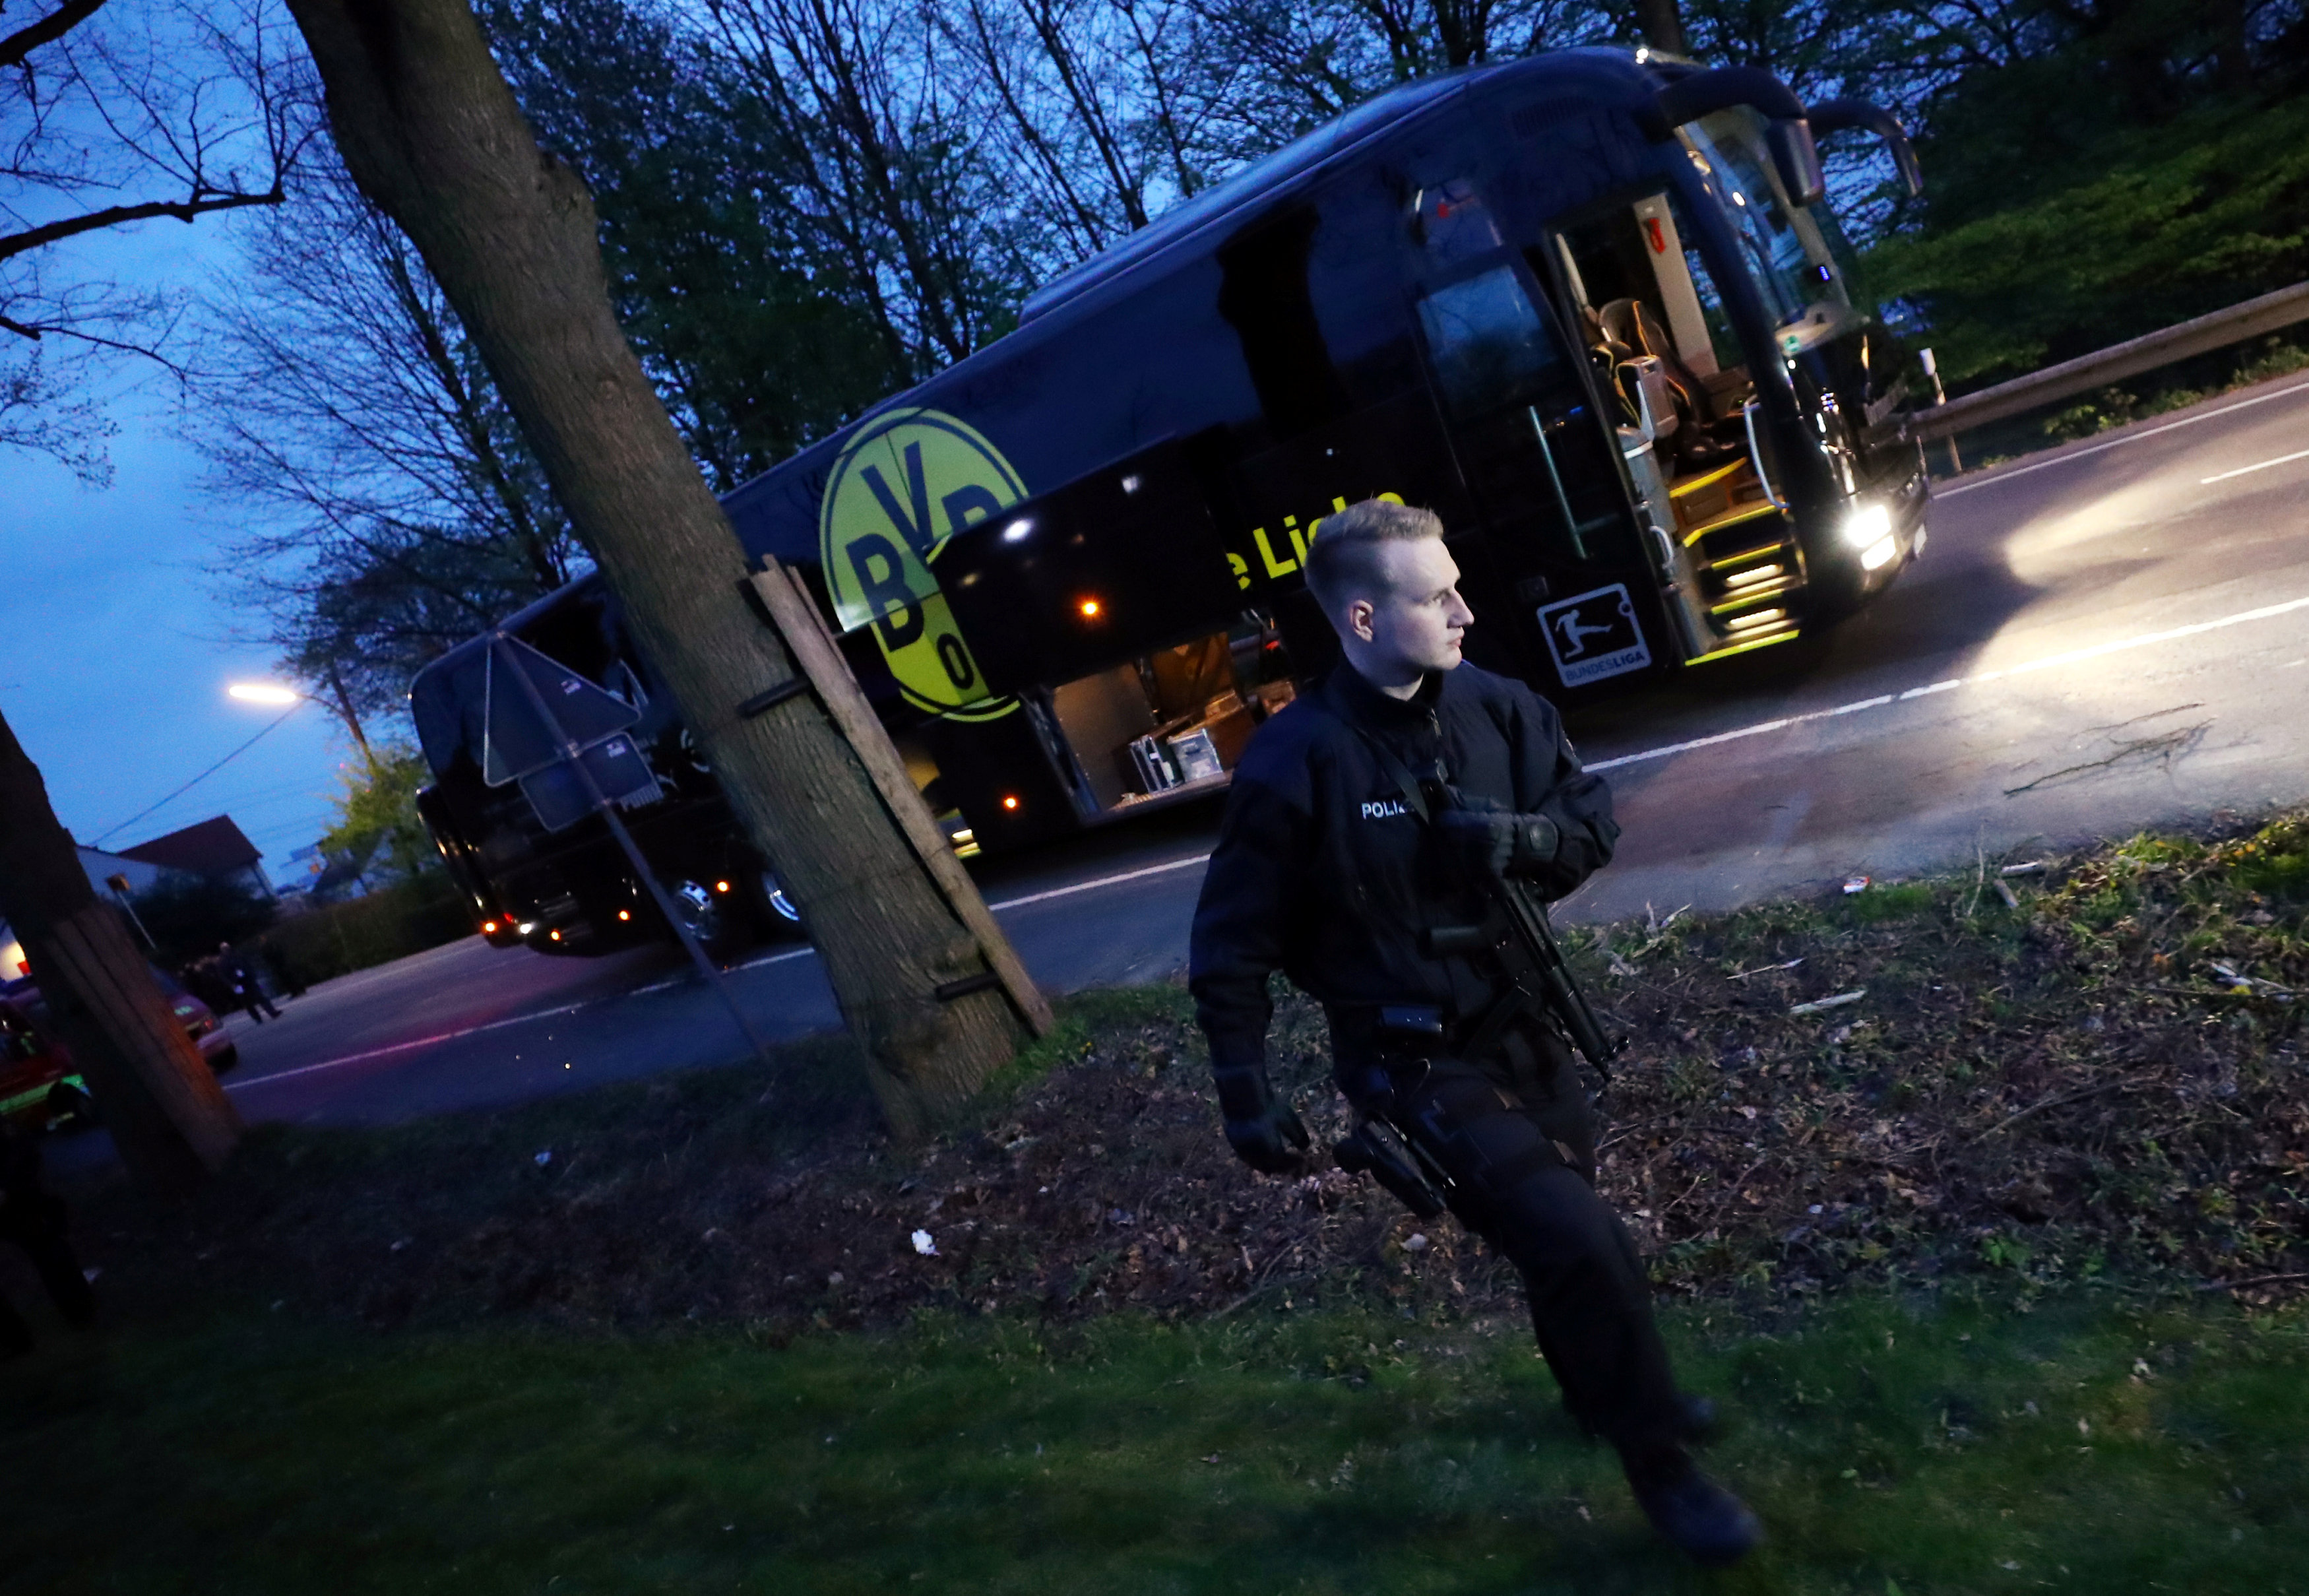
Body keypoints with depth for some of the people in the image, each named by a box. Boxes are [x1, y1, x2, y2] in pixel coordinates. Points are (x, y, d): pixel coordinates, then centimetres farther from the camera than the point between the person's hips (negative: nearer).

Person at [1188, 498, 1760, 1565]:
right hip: (1419, 1063, -6)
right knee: (1579, 1240, -11)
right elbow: (1231, 945, -14)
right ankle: (1661, 1464, 17)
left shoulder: (1491, 707, -6)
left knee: (1561, 1229, 24)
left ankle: (1603, 1392, 54)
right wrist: (1245, 1095, -14)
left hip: (1521, 1024, 6)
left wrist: (1524, 834, -20)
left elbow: (1595, 820, 2)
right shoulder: (1292, 765, -22)